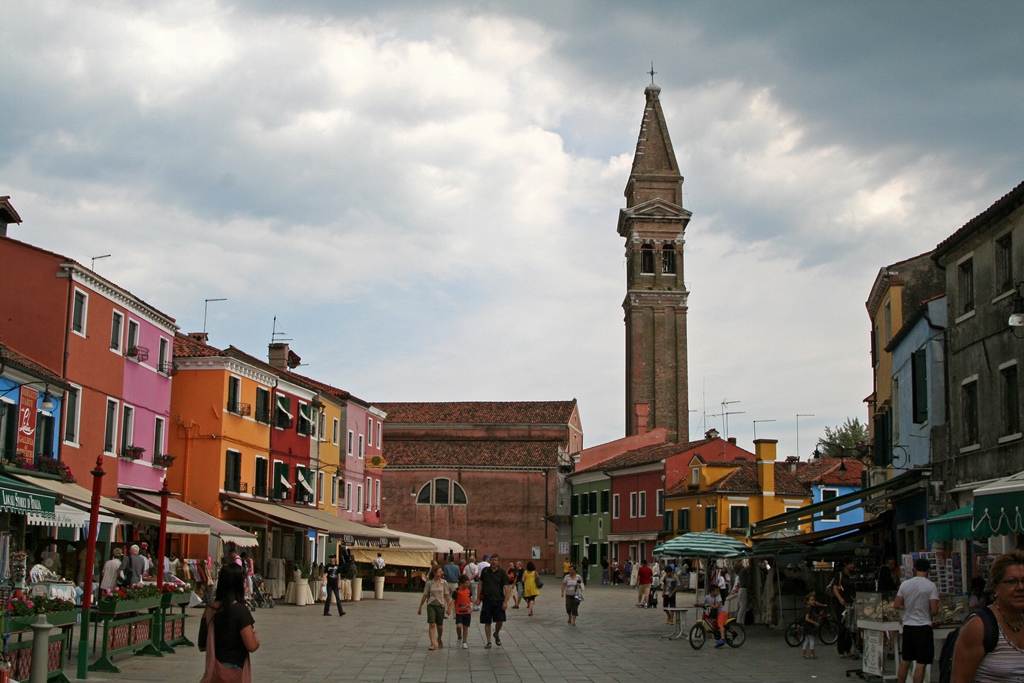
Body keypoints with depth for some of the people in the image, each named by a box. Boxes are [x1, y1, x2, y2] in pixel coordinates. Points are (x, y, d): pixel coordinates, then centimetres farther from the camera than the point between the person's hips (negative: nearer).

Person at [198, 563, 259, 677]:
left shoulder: (210, 610, 1)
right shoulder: (240, 610, -16)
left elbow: (202, 646, 8)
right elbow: (251, 646, -18)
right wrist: (255, 637, 3)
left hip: (215, 668, 6)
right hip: (234, 668, -6)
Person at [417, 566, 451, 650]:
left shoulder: (444, 583, 1)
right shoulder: (429, 583, -2)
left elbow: (446, 596, 5)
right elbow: (425, 596, 4)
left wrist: (448, 607, 2)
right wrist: (420, 608, 6)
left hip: (440, 605, 1)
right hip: (431, 605, -1)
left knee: (440, 626, 9)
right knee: (432, 625, -11)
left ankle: (439, 639, 37)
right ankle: (432, 644, -10)